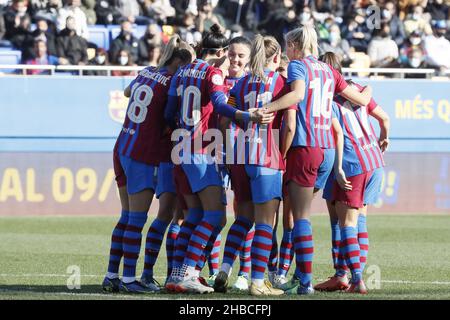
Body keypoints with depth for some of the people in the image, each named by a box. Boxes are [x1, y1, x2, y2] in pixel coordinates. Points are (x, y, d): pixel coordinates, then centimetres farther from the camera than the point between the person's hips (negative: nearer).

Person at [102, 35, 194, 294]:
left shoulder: (146, 73, 11)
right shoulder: (170, 82, -12)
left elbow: (127, 92, 29)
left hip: (123, 151, 8)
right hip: (145, 156, -8)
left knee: (127, 217, 11)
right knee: (137, 219, -5)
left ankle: (112, 275, 11)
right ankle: (129, 278, -4)